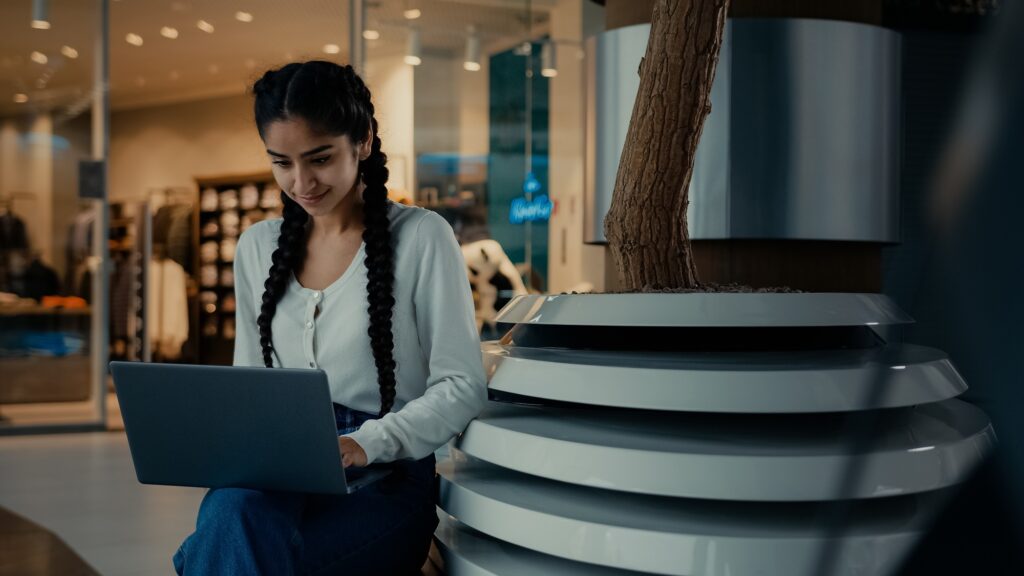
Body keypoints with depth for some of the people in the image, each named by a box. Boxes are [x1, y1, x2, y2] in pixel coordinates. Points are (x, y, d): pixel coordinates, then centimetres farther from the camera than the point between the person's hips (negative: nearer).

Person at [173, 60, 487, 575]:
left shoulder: (420, 237, -2)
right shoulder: (256, 249, 14)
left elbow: (463, 387, -5)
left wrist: (367, 443, -19)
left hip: (385, 479, -4)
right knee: (233, 508, -33)